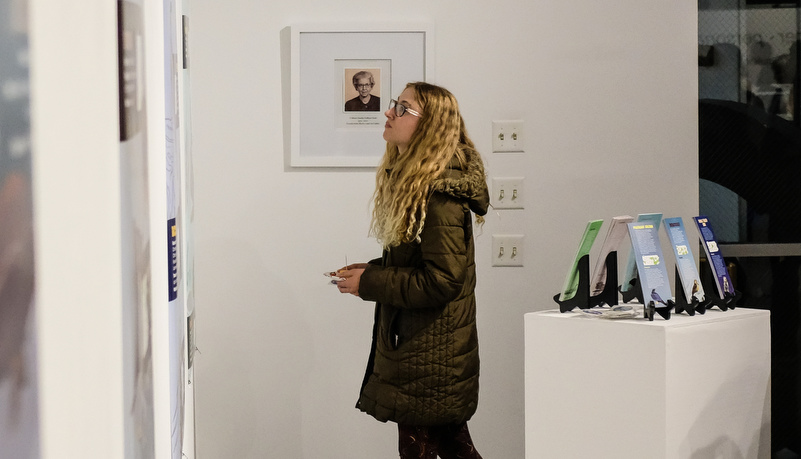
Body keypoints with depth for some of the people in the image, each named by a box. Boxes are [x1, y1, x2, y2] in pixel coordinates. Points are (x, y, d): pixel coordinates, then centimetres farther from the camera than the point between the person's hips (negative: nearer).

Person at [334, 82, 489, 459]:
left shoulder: (441, 194, -20)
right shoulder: (408, 180, 12)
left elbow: (442, 280, -23)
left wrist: (369, 284, -17)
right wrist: (372, 269, 4)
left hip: (429, 354, -10)